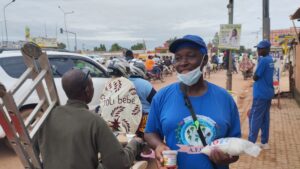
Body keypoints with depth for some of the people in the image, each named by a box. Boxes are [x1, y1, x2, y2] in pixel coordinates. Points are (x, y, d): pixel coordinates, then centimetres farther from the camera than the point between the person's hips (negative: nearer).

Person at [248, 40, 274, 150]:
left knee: (254, 118, -3)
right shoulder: (270, 60, 11)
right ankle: (265, 142, 20)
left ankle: (251, 143, 2)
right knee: (265, 118, 13)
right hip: (268, 93, 9)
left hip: (261, 94, -9)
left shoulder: (263, 60, -18)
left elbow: (255, 77, -14)